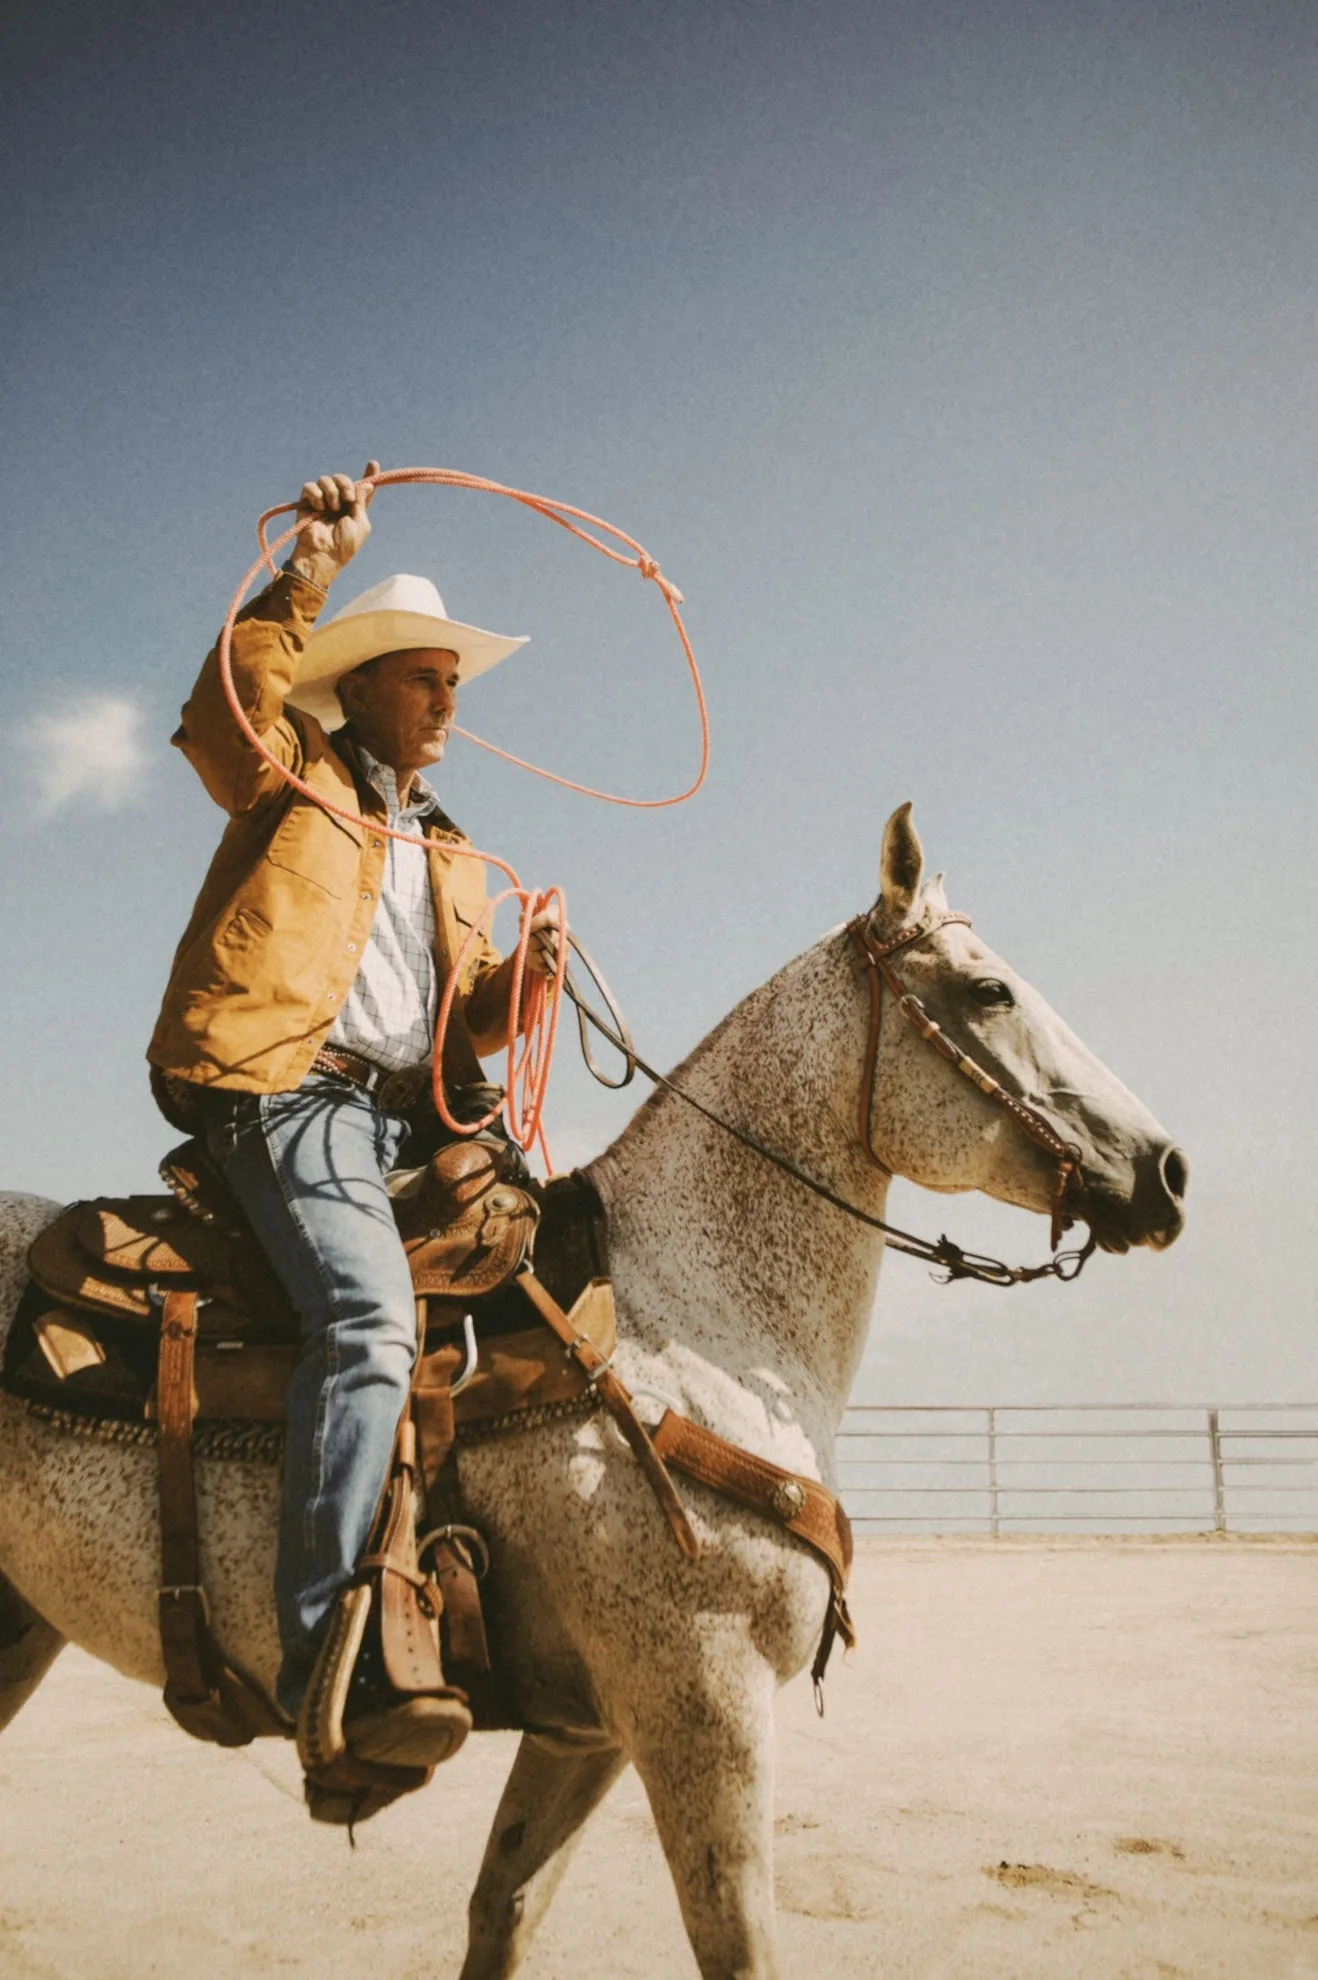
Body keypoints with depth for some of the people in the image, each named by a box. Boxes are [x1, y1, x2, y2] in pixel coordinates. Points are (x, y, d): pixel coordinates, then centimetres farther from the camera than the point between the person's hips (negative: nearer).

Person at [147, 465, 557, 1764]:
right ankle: (328, 1658, -32)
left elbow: (470, 1022, 22)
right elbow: (226, 710, -12)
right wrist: (308, 577, -19)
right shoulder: (293, 781, 12)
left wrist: (523, 974, 1)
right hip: (287, 1093, -7)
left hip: (410, 1119, 8)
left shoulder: (449, 859, 29)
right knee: (369, 1309, -29)